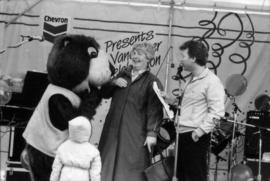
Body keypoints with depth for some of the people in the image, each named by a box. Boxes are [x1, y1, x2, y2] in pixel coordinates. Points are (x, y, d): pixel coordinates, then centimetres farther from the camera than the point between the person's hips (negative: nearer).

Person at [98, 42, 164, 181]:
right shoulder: (123, 75, 14)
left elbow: (155, 110, -10)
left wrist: (151, 133, -18)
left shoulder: (152, 82, -3)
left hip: (135, 134, -5)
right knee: (109, 166, 9)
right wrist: (114, 82, -4)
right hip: (113, 130, 5)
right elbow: (104, 94, 15)